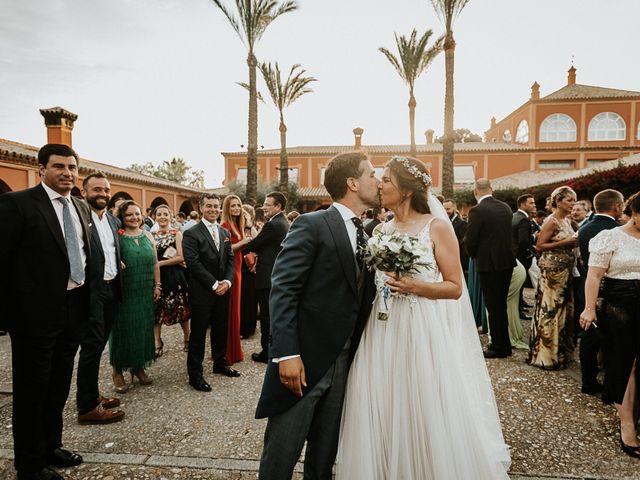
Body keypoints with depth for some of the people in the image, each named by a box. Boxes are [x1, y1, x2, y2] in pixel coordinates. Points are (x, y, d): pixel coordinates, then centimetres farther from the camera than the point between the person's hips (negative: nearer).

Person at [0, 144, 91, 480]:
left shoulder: (81, 207, 10)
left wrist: (84, 299, 12)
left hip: (73, 310, 7)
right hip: (36, 312, -6)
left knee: (59, 388, 19)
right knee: (31, 391, 8)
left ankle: (51, 446, 37)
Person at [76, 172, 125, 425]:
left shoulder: (112, 220, 13)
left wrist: (118, 285, 12)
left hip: (111, 290, 8)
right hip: (90, 292, -7)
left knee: (98, 346, 16)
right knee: (92, 347, -1)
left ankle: (92, 394, 30)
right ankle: (87, 407, 11)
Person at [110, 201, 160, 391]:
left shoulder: (148, 236, 7)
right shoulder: (117, 237, -8)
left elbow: (155, 263, 10)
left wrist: (157, 285, 8)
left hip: (145, 293, 5)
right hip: (124, 293, -4)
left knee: (143, 328, 12)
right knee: (123, 329, 5)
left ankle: (139, 366, 28)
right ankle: (117, 370, 21)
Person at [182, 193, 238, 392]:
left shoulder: (225, 233, 12)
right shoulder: (191, 233, -8)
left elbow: (230, 260, 10)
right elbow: (193, 264, -15)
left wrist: (227, 281, -7)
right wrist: (214, 284, -17)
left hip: (222, 290, 6)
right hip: (201, 292, -6)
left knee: (221, 330, 16)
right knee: (198, 333, 3)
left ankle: (220, 363, 33)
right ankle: (195, 374, 14)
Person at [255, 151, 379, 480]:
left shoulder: (365, 235, 12)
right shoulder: (311, 225, -10)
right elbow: (282, 290, -16)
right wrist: (286, 353, -22)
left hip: (344, 363, 7)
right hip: (303, 360, -6)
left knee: (325, 454, 19)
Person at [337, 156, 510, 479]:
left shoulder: (437, 226, -5)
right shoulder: (381, 230, 10)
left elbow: (455, 287, -6)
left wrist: (415, 287, -18)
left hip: (423, 331, -4)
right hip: (383, 331, 5)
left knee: (427, 414, 5)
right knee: (383, 413, 10)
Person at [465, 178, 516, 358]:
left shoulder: (477, 211, -15)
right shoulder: (506, 207, 5)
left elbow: (470, 241, -13)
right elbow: (509, 234, 11)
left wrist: (475, 256, 6)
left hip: (489, 264, -7)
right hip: (508, 261, 7)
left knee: (494, 306, 3)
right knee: (501, 304, 18)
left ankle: (498, 347, 12)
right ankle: (503, 345, 28)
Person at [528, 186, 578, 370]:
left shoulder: (567, 219, 12)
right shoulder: (552, 221, -12)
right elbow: (539, 246, -15)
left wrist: (574, 242, 1)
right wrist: (564, 243, -19)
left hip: (566, 270, 8)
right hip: (552, 270, -8)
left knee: (564, 308, 13)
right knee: (550, 310, -2)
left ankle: (561, 350, 26)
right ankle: (547, 354, 9)